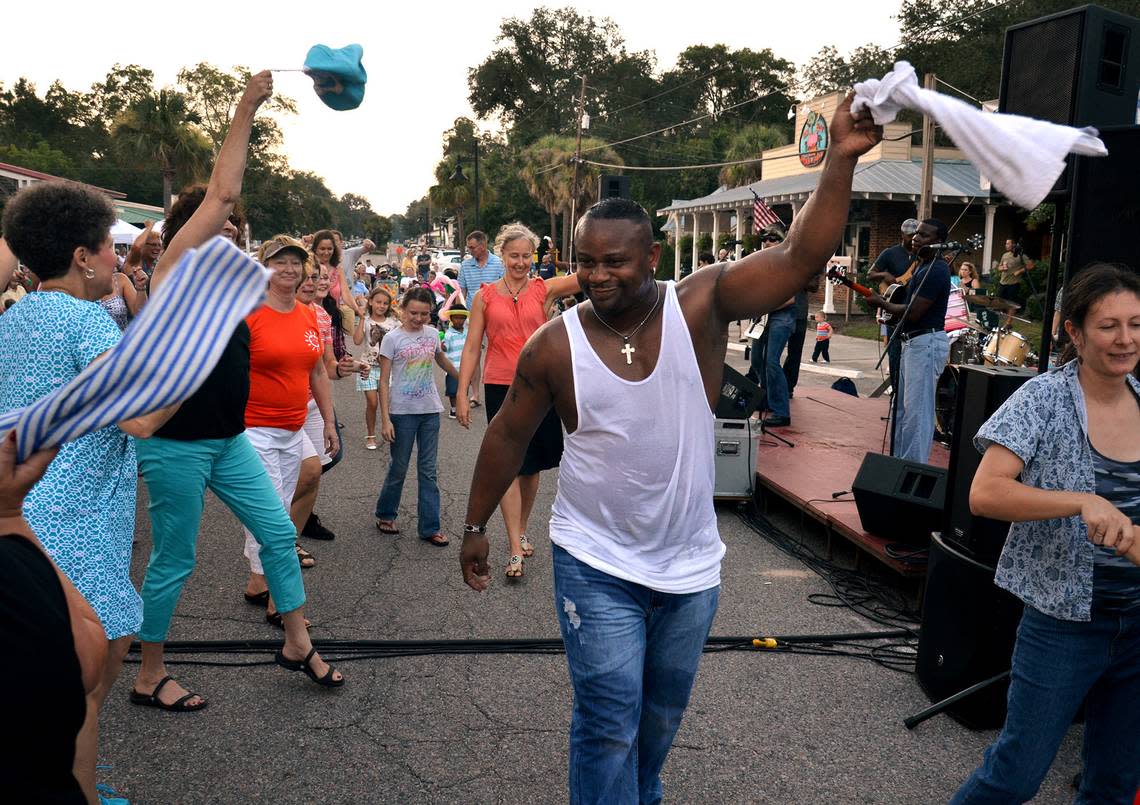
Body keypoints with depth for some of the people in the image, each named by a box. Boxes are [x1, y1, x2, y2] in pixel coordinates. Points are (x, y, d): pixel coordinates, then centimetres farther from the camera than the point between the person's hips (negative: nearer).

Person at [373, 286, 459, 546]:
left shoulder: (432, 334, 5)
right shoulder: (392, 338, -8)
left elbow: (442, 361, 26)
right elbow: (384, 381, -8)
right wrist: (385, 419, -14)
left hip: (430, 411, 4)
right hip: (402, 412, -3)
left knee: (428, 471, 7)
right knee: (399, 468, 8)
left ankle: (430, 527, 12)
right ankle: (385, 514, 30)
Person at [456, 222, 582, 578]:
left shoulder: (544, 290, 2)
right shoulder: (485, 297, 4)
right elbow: (471, 348, 4)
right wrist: (461, 394, -1)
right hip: (501, 388, -1)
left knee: (532, 465, 12)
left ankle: (522, 530, 33)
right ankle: (516, 550, -1)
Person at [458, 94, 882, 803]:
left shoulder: (701, 306, -13)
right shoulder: (554, 346, -13)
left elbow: (801, 258, -22)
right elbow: (509, 437, 0)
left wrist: (841, 160, -34)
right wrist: (477, 525, 8)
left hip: (690, 563, 3)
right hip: (597, 564, -2)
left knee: (663, 712, 23)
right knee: (610, 720, -1)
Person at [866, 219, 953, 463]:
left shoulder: (935, 271, -17)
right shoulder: (922, 266, 16)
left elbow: (913, 314, -19)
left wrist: (881, 303, -7)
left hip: (927, 343, -11)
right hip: (913, 342, 11)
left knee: (916, 409, -8)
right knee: (902, 405, 16)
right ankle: (899, 460, 26)